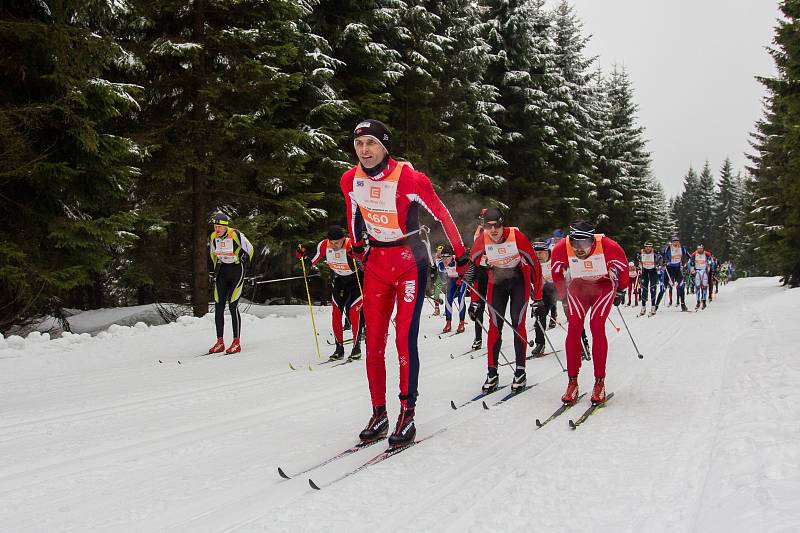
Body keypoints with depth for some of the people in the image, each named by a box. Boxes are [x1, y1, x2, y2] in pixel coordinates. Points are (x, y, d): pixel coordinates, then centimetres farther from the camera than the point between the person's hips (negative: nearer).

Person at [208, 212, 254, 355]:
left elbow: (249, 249, -5)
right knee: (218, 306, 0)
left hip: (237, 270, -6)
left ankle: (237, 343, -5)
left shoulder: (236, 235, -19)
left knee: (233, 305, -12)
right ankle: (220, 343, 7)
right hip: (222, 270, 6)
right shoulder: (213, 237, -1)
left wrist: (244, 267, -1)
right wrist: (216, 267, 14)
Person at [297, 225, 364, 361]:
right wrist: (302, 255, -25)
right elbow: (311, 264, -7)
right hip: (340, 280, 5)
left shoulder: (352, 246, -31)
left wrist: (353, 255, -52)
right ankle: (339, 348, 7)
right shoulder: (324, 245, -18)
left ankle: (357, 346, -7)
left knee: (353, 310, -17)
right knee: (336, 312, -2)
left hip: (357, 279, -5)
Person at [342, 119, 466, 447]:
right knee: (373, 341, 3)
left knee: (405, 339, -9)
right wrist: (357, 246, 26)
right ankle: (378, 414, 12)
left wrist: (460, 253, 1)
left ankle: (407, 414, 1)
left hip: (411, 263, -5)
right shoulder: (350, 181, -3)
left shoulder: (409, 179, -19)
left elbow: (441, 214, -7)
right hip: (376, 263, 5)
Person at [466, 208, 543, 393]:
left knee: (518, 324, -8)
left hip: (519, 280, -2)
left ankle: (520, 372, 0)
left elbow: (534, 265, -18)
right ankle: (492, 373, 4)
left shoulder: (517, 237, -28)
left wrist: (538, 295, -14)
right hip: (497, 282, 2)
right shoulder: (482, 241, -20)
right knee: (495, 326, -3)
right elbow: (471, 259, -2)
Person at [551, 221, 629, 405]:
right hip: (578, 286, 2)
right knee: (574, 327, -14)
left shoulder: (608, 246, -31)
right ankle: (572, 381, -8)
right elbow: (556, 272, -2)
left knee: (597, 326, -17)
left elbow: (622, 266, -7)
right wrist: (563, 296, 8)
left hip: (604, 285, -2)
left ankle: (599, 382, -11)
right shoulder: (561, 249, -26)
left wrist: (621, 291, 7)